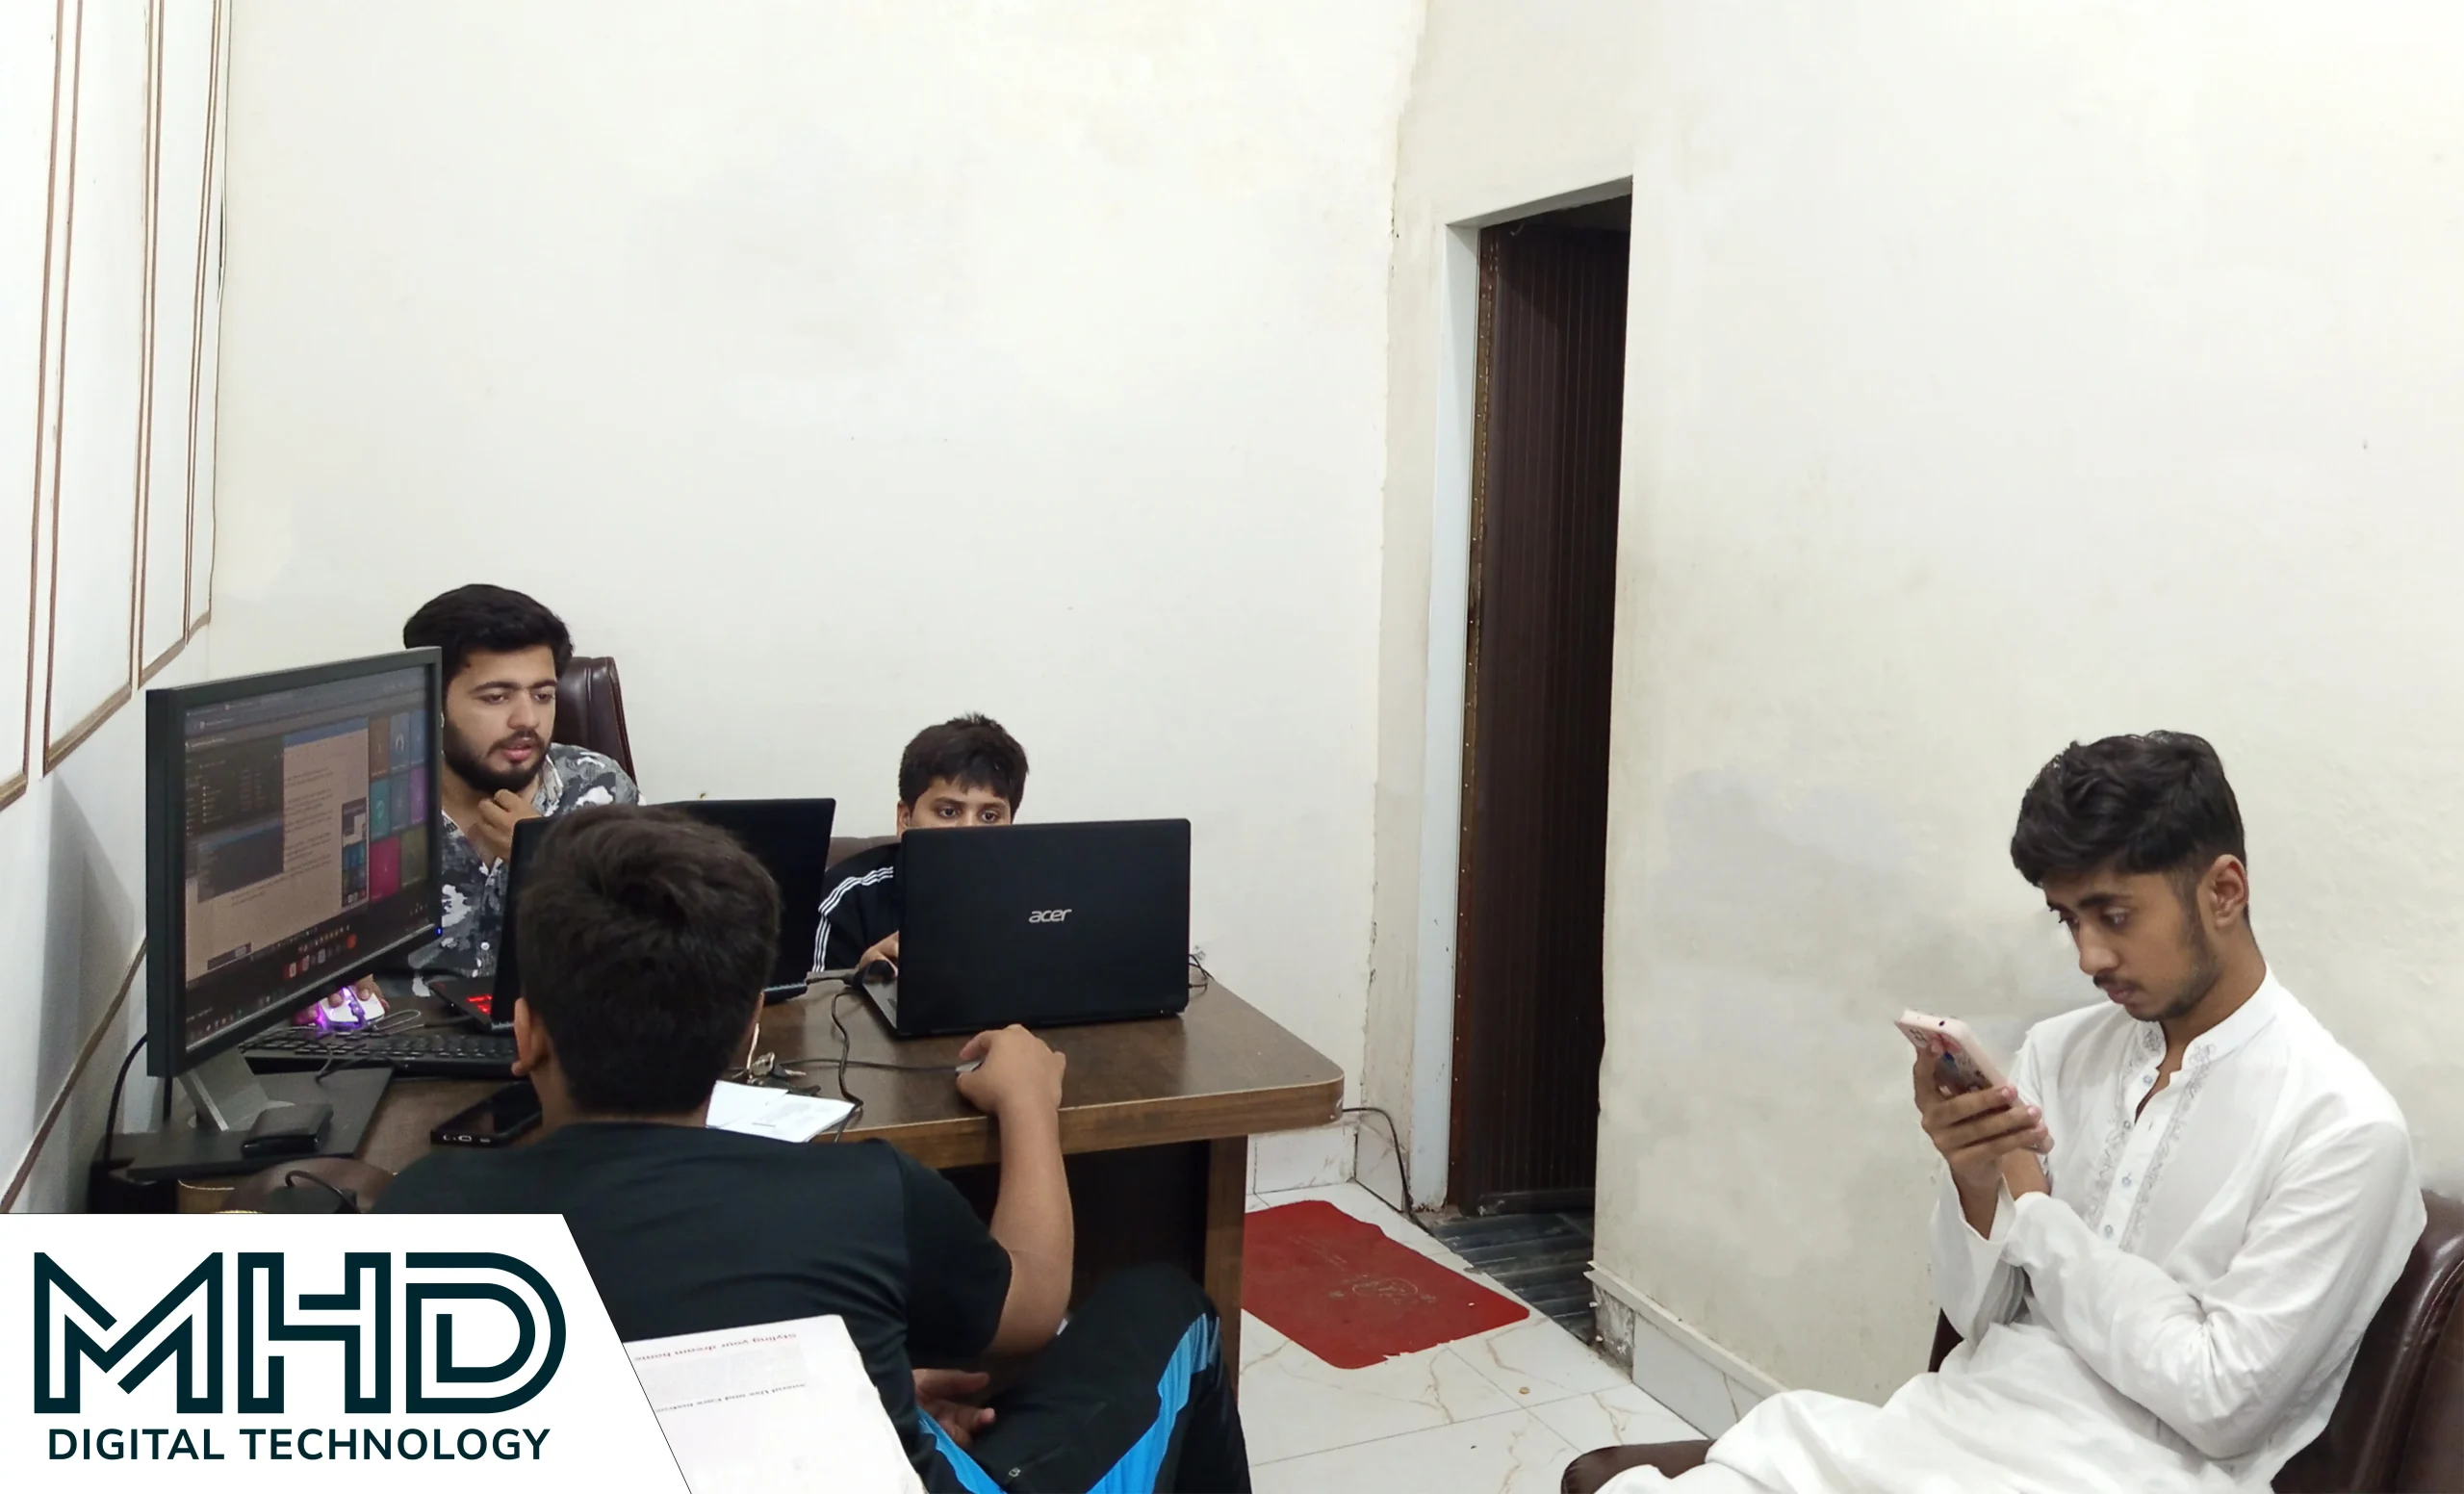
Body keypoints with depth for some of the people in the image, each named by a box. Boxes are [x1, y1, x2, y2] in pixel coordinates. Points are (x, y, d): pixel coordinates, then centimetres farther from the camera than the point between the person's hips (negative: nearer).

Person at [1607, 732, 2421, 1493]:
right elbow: (1979, 1317, 7)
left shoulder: (2343, 1126, -9)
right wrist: (1976, 1186, -13)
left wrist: (2031, 1205, -7)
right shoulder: (2059, 1052, 7)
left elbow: (2220, 1403, -13)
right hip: (1965, 1419, 5)